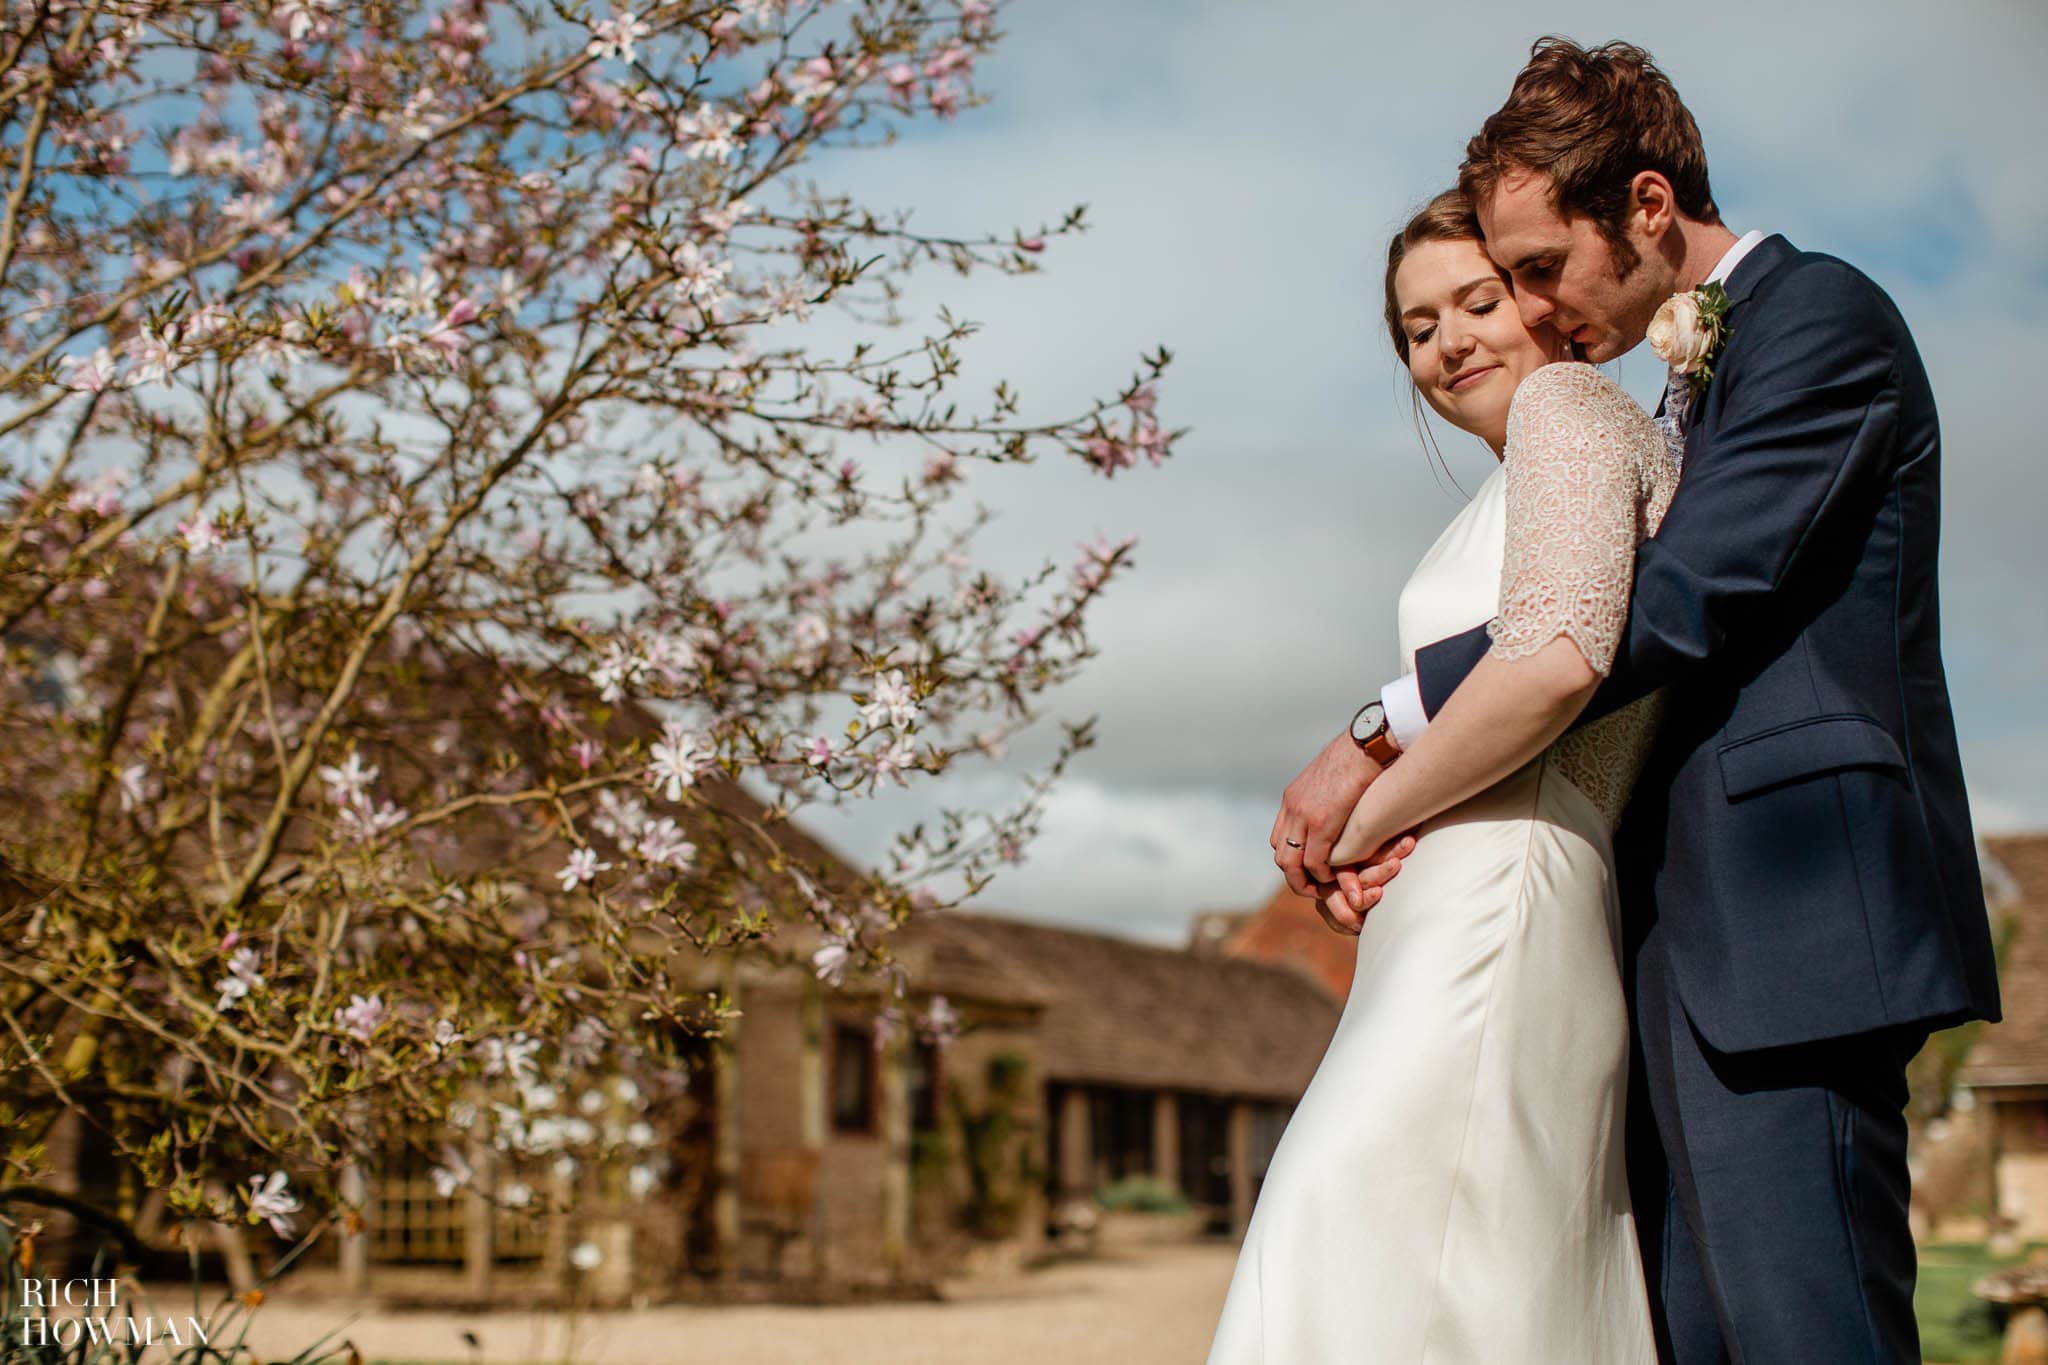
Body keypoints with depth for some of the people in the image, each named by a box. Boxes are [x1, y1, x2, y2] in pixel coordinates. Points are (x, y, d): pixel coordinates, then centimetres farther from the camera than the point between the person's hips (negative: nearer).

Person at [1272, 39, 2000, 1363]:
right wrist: (1395, 814, 5)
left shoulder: (1819, 315, -5)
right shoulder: (1688, 386, 24)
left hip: (1787, 919, -10)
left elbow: (1681, 606, -16)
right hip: (1694, 940, 10)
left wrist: (1384, 733, -13)